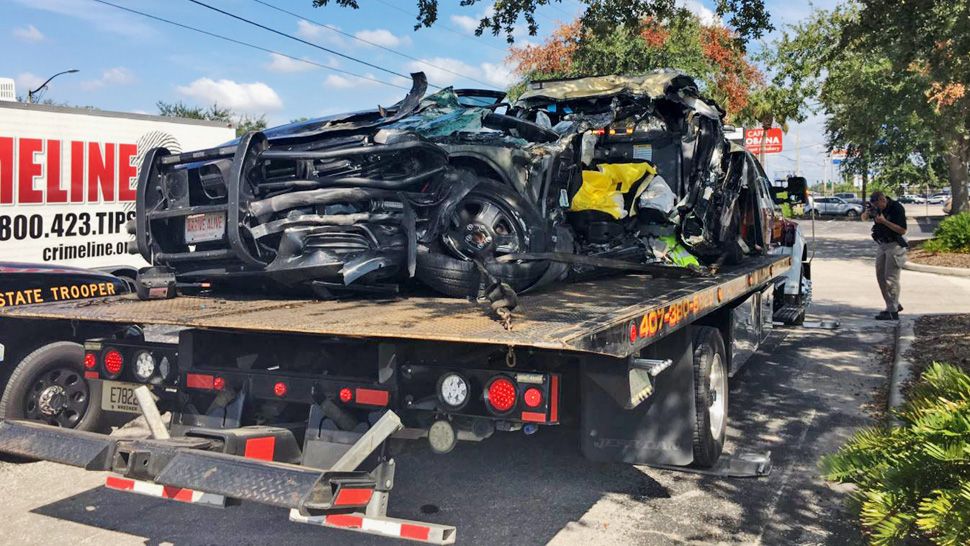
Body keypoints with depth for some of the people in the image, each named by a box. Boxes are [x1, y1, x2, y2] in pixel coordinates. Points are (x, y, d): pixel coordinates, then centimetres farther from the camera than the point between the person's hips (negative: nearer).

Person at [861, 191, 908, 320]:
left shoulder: (897, 208, -19)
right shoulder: (875, 206, 1)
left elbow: (902, 230, -21)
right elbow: (863, 218, 15)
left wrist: (884, 221, -29)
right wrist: (867, 213, -9)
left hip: (894, 245, -8)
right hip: (882, 245, 8)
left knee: (891, 278, -11)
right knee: (880, 276, 10)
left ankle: (893, 312, -9)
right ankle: (895, 304, 22)